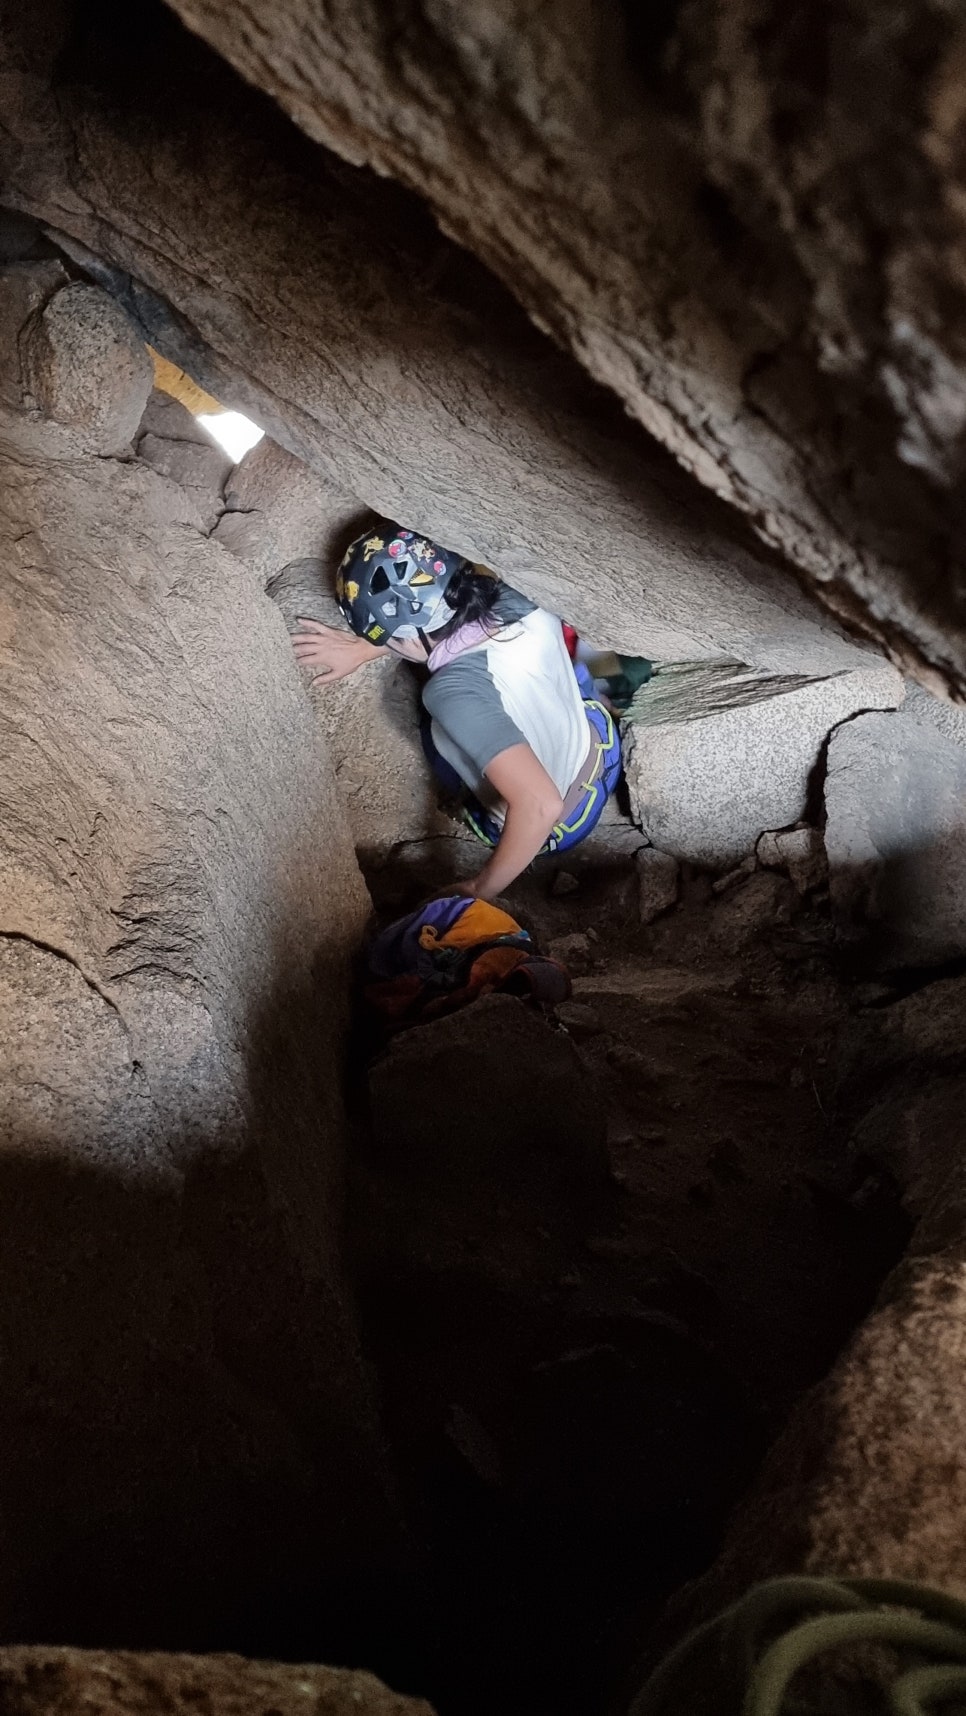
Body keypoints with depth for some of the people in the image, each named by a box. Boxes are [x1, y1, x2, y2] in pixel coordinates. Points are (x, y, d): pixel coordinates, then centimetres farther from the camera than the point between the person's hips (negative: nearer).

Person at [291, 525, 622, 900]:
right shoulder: (508, 598, -20)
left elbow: (539, 806, -45)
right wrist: (361, 647, 3)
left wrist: (482, 889, -32)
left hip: (555, 829, -4)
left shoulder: (455, 692, -39)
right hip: (604, 749, 5)